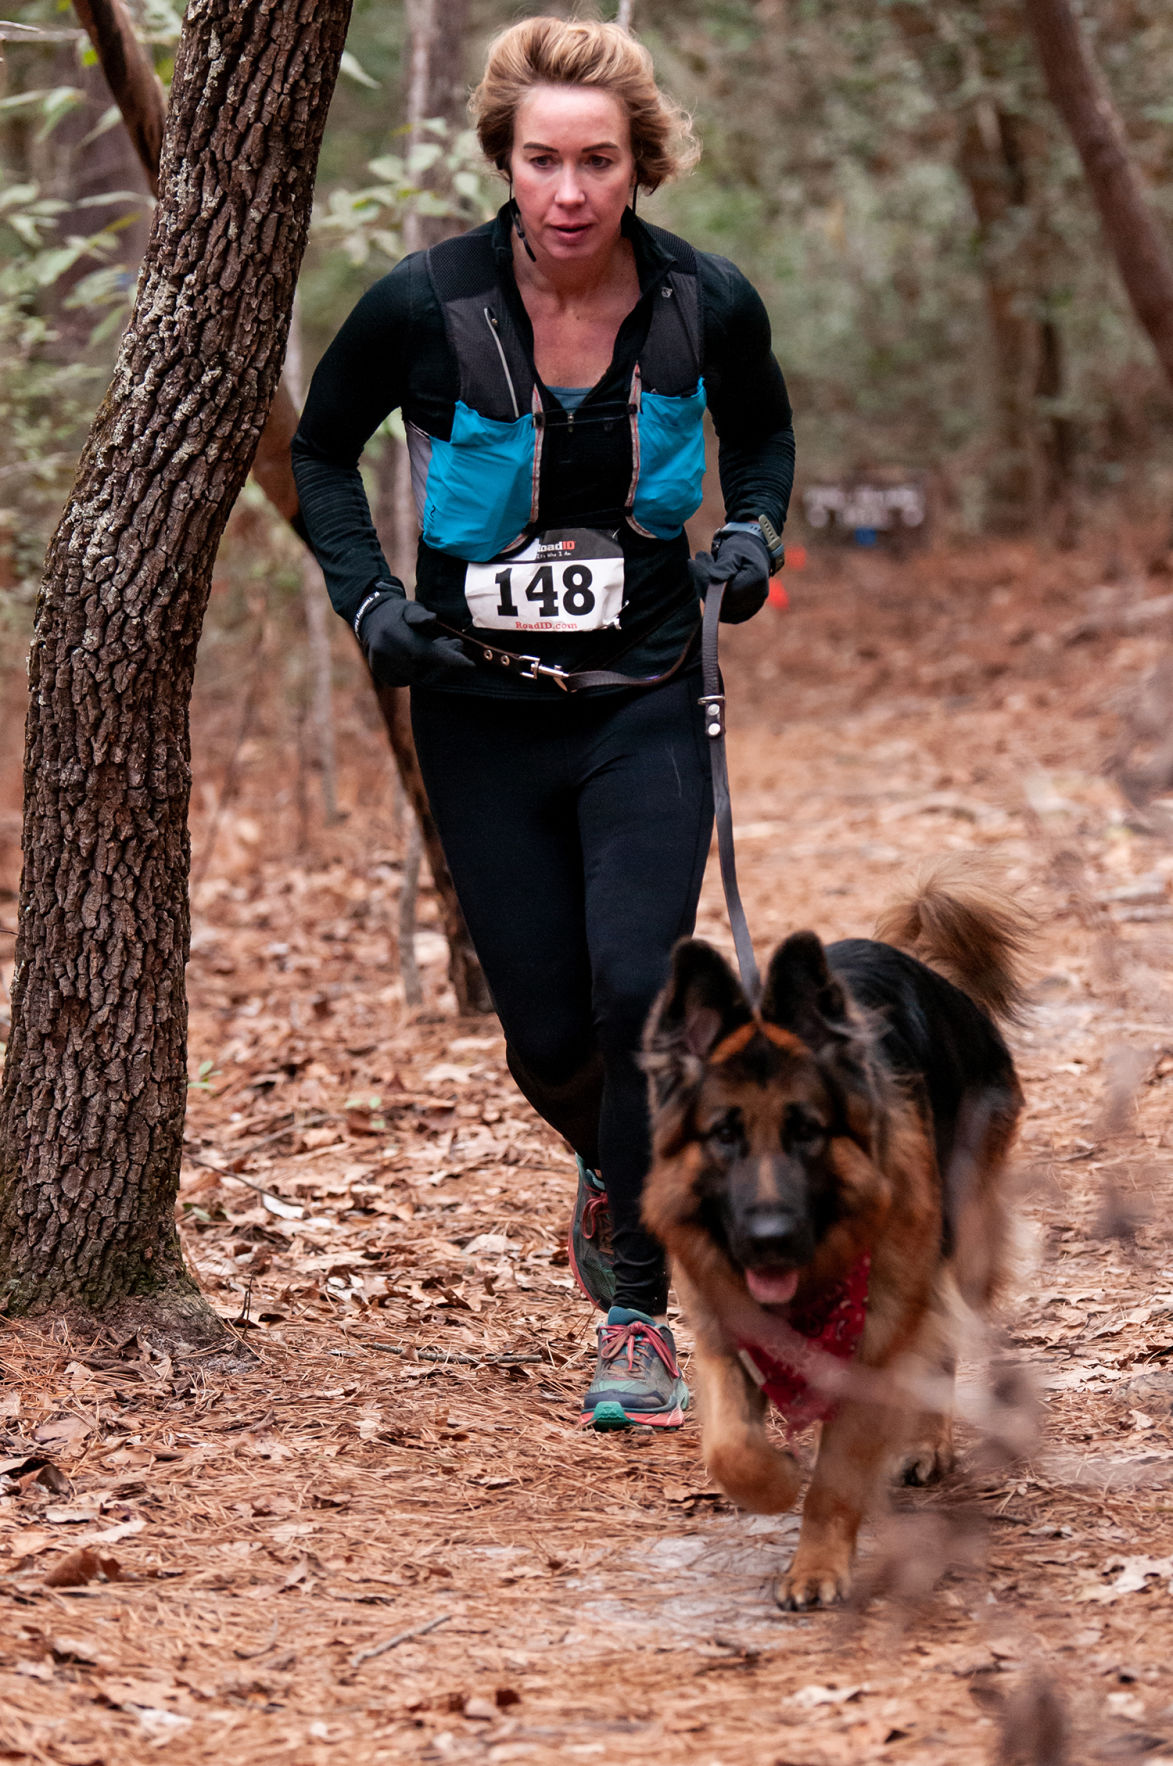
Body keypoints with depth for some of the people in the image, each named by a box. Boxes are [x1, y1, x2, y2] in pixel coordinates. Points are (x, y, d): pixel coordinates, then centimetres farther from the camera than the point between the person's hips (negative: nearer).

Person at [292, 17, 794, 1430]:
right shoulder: (425, 308, -13)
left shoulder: (708, 304, -9)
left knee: (639, 989, -17)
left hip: (647, 704, 0)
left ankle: (640, 1324, -4)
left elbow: (763, 433, 14)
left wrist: (752, 533, -5)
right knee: (548, 1036, 5)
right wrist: (368, 598, -8)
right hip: (483, 715, 0)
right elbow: (321, 453, 6)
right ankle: (611, 1169, 42)